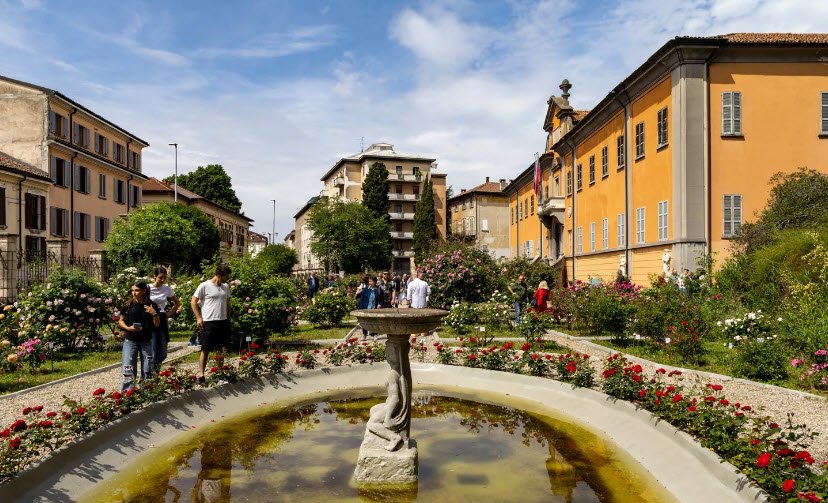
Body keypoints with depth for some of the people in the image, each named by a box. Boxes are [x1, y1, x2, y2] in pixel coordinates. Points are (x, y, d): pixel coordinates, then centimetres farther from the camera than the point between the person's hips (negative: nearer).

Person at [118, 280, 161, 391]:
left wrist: (154, 314, -18)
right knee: (128, 369, -5)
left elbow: (157, 324, 1)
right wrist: (128, 328, -12)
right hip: (130, 341, 0)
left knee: (147, 370, 7)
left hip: (146, 341, 1)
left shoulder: (151, 305, -3)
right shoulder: (128, 305, -3)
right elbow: (121, 321, 7)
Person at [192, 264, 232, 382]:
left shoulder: (225, 287, 10)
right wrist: (198, 318, -9)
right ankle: (202, 374, 10)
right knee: (205, 350, 2)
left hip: (223, 322, 6)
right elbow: (193, 302, -5)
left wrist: (228, 318, 16)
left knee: (224, 349, 8)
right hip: (209, 323, -6)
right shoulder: (204, 286, -9)